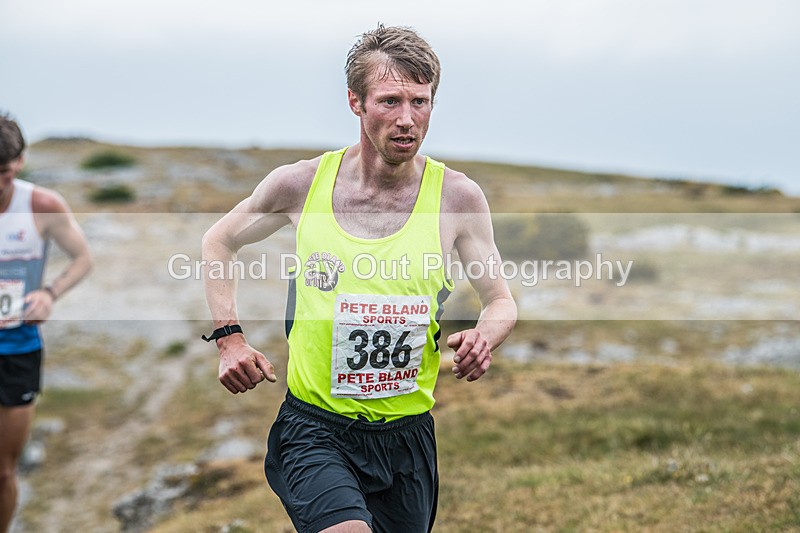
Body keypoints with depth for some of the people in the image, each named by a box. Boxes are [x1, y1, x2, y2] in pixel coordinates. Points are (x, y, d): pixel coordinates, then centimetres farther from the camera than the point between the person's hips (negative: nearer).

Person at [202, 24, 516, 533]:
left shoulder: (457, 196, -5)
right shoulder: (301, 184, -5)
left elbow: (502, 301, 6)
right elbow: (218, 242, 13)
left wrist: (483, 337, -17)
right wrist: (229, 338, 2)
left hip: (408, 434, 2)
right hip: (314, 428, -2)